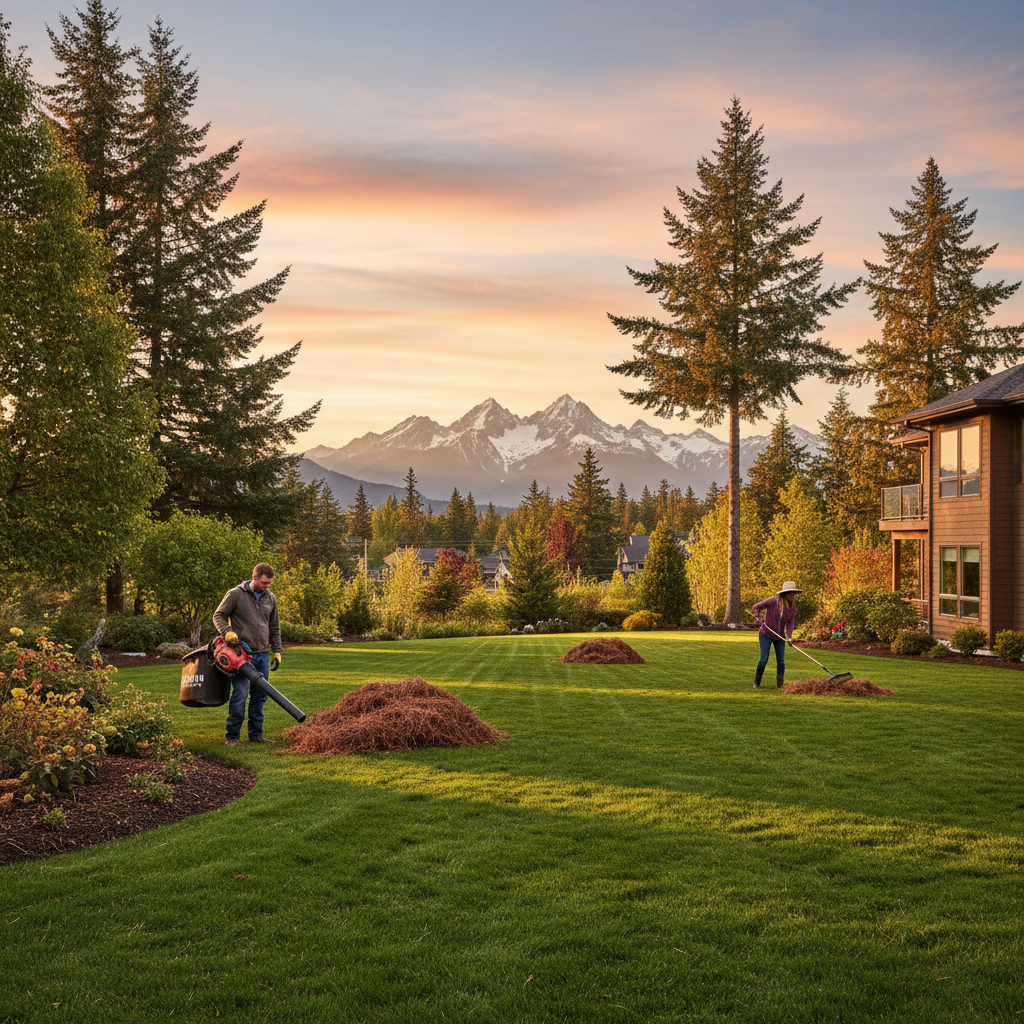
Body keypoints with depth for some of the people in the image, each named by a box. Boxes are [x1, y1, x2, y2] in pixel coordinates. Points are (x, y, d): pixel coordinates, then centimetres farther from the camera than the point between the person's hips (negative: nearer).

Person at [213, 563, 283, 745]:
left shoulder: (270, 598, 11)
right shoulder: (235, 594, -5)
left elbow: (275, 627, 19)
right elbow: (219, 615, -1)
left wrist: (277, 651, 14)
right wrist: (227, 632, -19)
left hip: (262, 655, 6)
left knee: (260, 696, 8)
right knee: (240, 694, -11)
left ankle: (256, 734, 16)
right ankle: (232, 735, -2)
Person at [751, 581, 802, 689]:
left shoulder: (792, 606, -3)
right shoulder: (773, 601, -17)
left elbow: (790, 622, -7)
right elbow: (756, 607, -10)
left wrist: (789, 636, -20)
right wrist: (759, 618, -25)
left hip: (779, 636, 4)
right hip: (766, 634, -4)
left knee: (781, 661, -1)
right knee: (764, 659, -8)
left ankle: (780, 685, 9)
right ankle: (756, 682, 11)